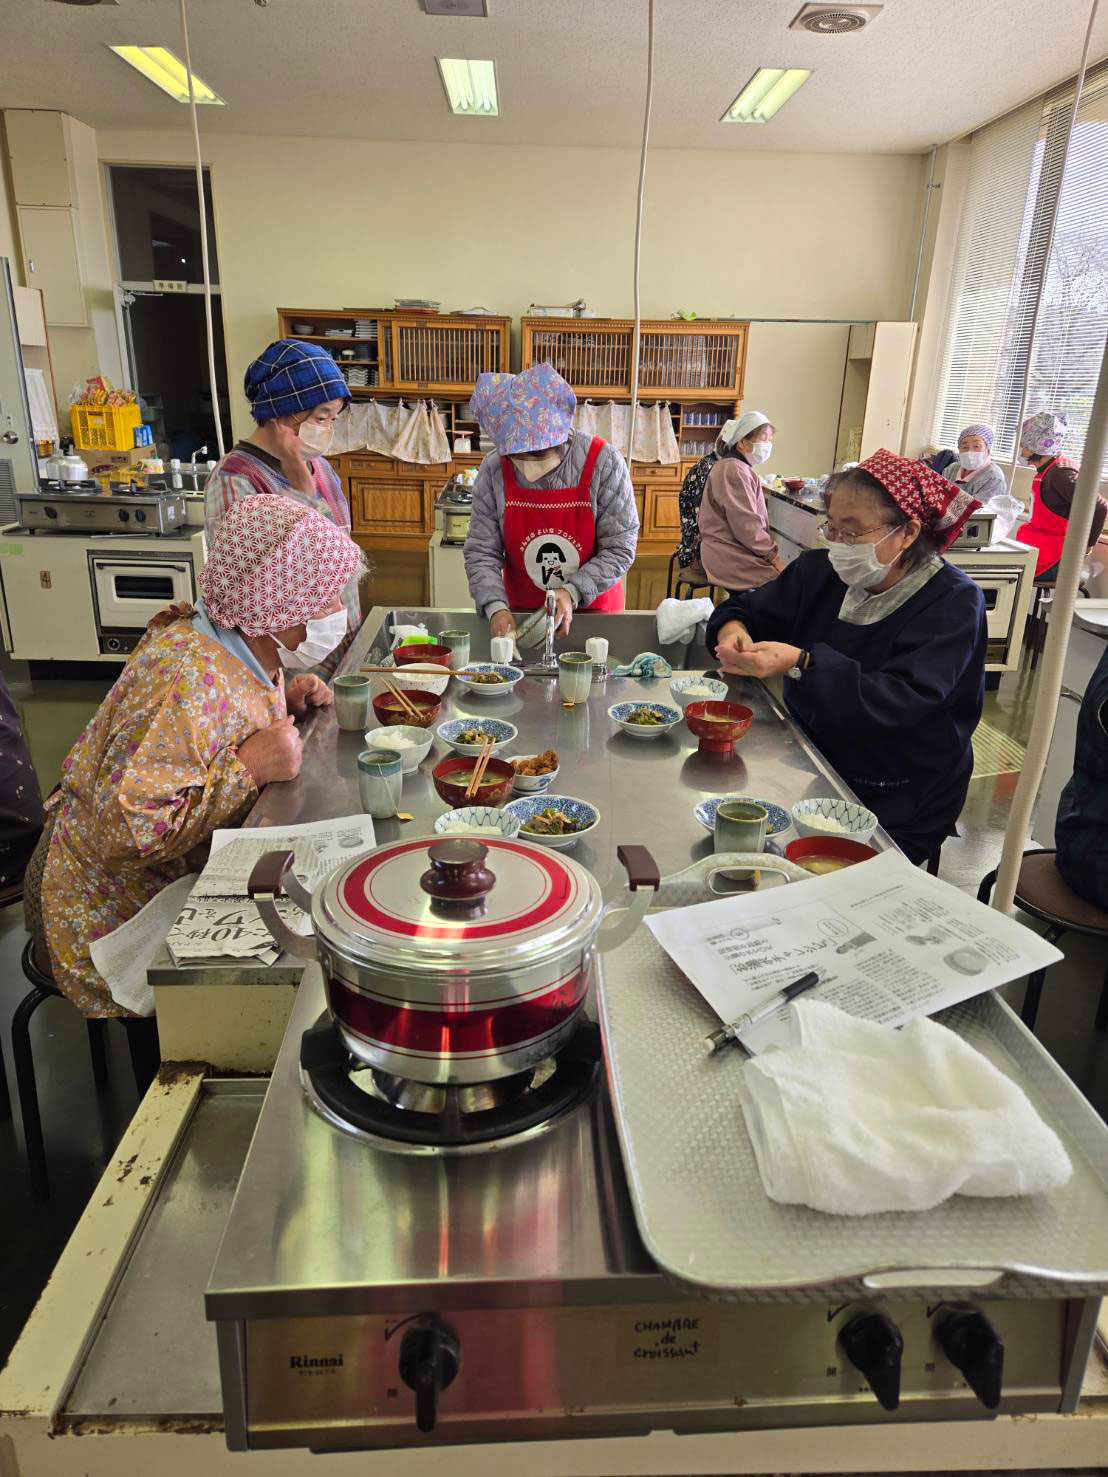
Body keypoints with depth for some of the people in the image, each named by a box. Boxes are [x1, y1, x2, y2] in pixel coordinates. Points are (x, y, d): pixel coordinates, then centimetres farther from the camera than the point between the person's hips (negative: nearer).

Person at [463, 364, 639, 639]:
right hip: (520, 618, 1)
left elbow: (619, 549, -11)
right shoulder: (493, 470, -7)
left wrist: (572, 593, -24)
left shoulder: (603, 464, -13)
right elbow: (481, 553, -4)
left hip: (595, 611, -1)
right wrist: (496, 607, -21)